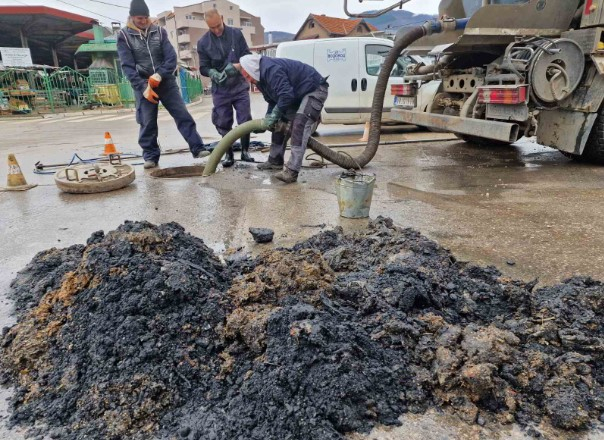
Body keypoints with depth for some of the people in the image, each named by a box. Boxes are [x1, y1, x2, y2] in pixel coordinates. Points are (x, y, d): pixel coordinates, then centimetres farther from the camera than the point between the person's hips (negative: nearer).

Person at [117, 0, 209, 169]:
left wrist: (159, 75, -19)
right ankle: (151, 156, 9)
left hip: (166, 82, 2)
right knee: (147, 123, -2)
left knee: (183, 115, -6)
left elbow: (171, 57, -3)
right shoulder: (124, 36, 0)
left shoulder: (159, 32, 5)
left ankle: (198, 148, -4)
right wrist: (143, 87, -16)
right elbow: (127, 66, -7)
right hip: (143, 86, -1)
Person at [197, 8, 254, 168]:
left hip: (240, 86, 0)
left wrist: (236, 66, -21)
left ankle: (245, 151, 14)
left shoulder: (236, 34, -2)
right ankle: (229, 155, 14)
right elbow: (203, 68, 1)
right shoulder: (203, 43, -2)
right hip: (220, 89, 1)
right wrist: (213, 73, -22)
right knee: (223, 124, 3)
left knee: (245, 120, -1)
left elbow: (248, 56, -1)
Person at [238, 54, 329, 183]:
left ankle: (292, 171, -31)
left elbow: (286, 95, -32)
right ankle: (275, 161, 26)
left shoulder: (270, 69, -26)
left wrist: (273, 116, -22)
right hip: (298, 95, 11)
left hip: (315, 90, -11)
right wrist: (269, 117, 1)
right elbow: (273, 100, 14)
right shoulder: (262, 77, 7)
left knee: (299, 125, -26)